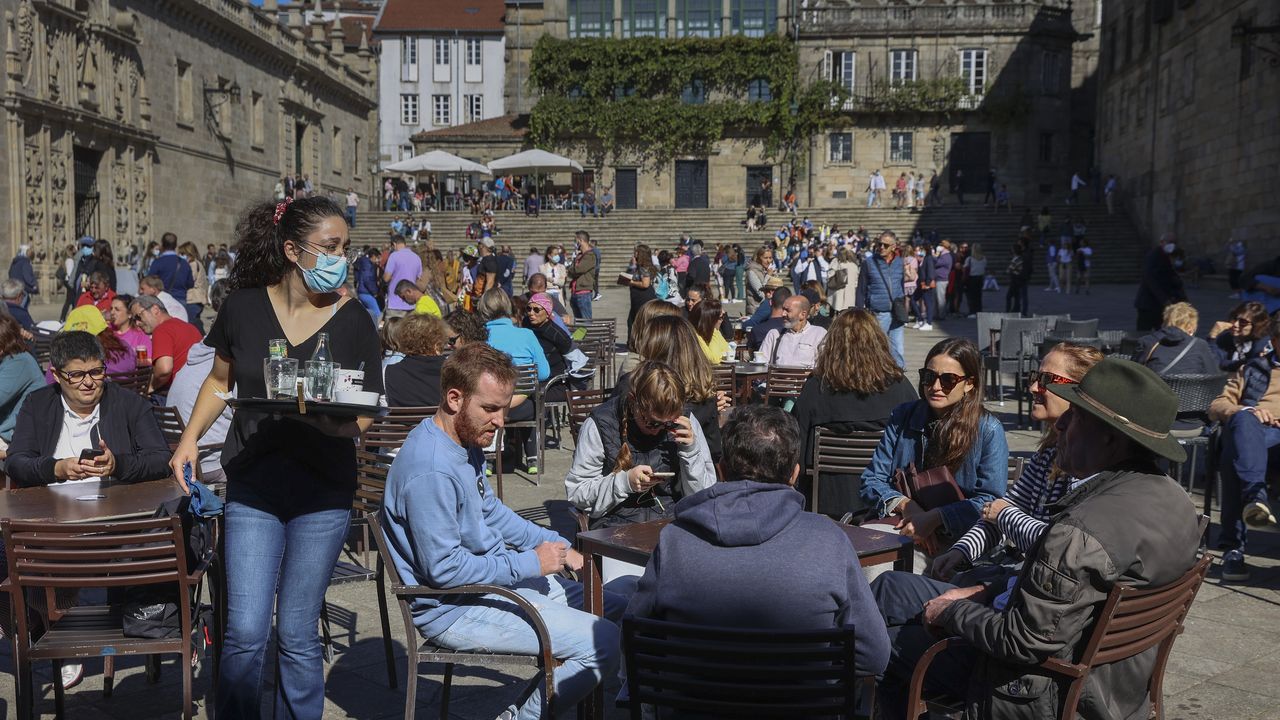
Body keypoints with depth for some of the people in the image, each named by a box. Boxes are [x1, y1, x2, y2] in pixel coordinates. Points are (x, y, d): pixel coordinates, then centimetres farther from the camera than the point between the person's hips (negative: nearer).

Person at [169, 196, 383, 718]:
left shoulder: (353, 321, -4)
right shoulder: (244, 307, -2)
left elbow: (362, 418, -3)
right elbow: (220, 380, 15)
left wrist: (334, 420, -24)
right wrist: (190, 438, 3)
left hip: (322, 494, -1)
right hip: (252, 487, 1)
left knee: (296, 635, 7)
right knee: (245, 632, -2)